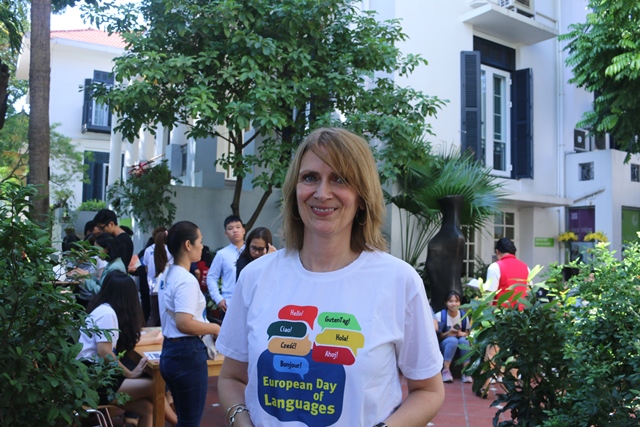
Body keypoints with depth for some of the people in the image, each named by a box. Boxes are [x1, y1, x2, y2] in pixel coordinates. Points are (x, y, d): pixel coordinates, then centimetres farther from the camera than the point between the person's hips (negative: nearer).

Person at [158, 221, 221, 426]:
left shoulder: (167, 275, 10)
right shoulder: (187, 280, -19)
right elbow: (184, 323, -28)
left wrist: (207, 326, 12)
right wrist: (215, 328, -14)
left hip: (170, 352, 10)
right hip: (187, 354, -10)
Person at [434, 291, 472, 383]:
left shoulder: (464, 315, -4)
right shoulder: (440, 315, -13)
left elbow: (467, 333, 5)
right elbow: (437, 336, -9)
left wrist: (462, 334, -19)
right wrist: (448, 333, -27)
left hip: (460, 344, 3)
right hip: (444, 344, -2)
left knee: (463, 340, -31)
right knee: (453, 340, -35)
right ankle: (446, 371, -31)